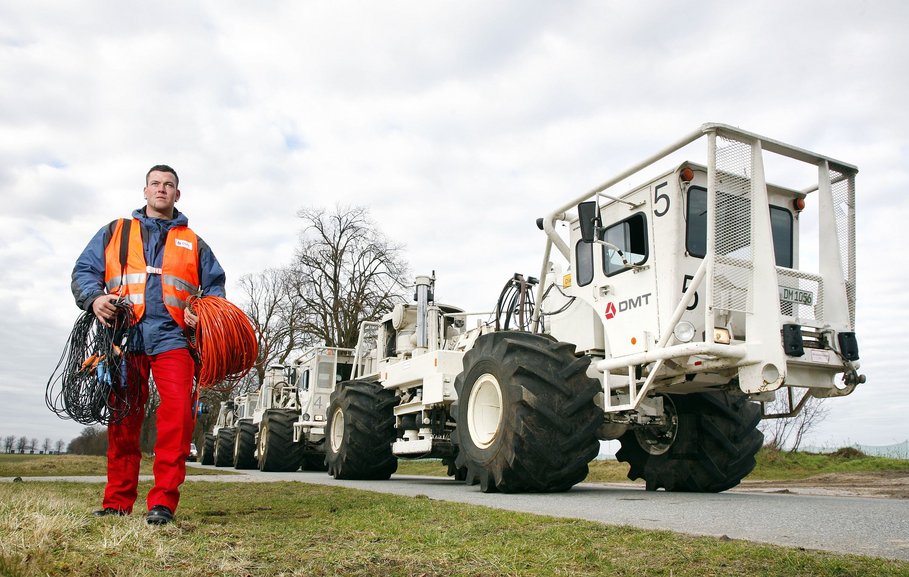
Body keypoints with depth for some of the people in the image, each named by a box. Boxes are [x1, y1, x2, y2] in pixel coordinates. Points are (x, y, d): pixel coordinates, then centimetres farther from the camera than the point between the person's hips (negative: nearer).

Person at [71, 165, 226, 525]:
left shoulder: (193, 243, 21)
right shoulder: (114, 233, 21)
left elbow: (215, 285, 18)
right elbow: (83, 271, 13)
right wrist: (95, 297, -9)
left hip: (171, 337, -1)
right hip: (124, 337, 1)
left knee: (178, 412, -18)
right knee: (123, 419, 5)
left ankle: (163, 501, -12)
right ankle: (117, 503, 15)